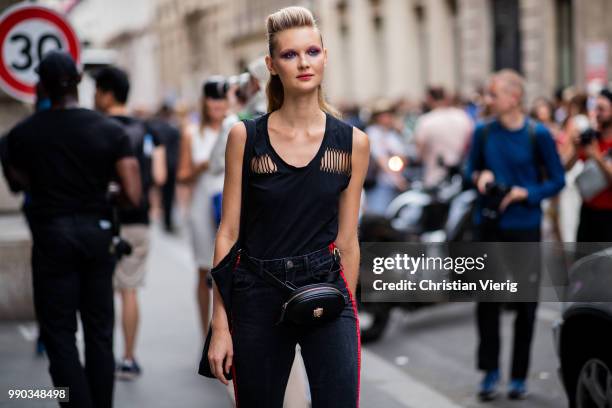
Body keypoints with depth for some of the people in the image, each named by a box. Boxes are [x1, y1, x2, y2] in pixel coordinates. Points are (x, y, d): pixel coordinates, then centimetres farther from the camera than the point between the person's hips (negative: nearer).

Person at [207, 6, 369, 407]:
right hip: (258, 297, 0)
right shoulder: (245, 137, -3)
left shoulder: (353, 142, 0)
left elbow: (347, 238, 7)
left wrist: (346, 306, 10)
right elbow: (228, 233, -1)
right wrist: (221, 324, -4)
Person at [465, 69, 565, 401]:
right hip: (489, 224, 2)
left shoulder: (538, 135, -6)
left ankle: (519, 376, 18)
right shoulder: (483, 132, 2)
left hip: (525, 227, -2)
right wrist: (480, 176, -7)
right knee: (486, 297, 0)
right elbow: (470, 168, 15)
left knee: (525, 301, 5)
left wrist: (523, 193, -15)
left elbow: (557, 181, -1)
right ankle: (490, 370, 14)